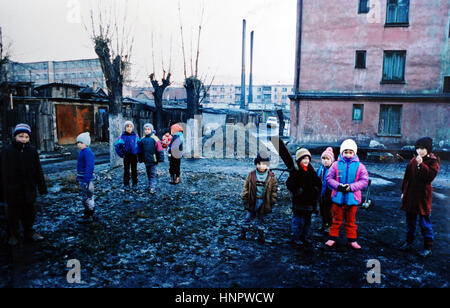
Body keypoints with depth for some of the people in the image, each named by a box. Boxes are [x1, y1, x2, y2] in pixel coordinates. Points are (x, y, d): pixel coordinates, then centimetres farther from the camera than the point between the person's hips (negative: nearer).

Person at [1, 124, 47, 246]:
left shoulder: (32, 151, 1)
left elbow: (38, 171, 6)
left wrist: (42, 187, 6)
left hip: (29, 189, 3)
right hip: (13, 190, -2)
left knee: (29, 212, 14)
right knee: (13, 214, 9)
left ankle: (29, 232, 31)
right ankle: (13, 235, 26)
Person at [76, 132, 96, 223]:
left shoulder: (88, 152, -19)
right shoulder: (82, 152, 14)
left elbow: (89, 167, -24)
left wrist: (86, 180, -26)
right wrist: (78, 177, 23)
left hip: (86, 179, -10)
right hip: (82, 179, 10)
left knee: (87, 197, -3)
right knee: (84, 197, 18)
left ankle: (89, 217, 5)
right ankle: (87, 214, 30)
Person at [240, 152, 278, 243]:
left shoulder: (271, 177, -3)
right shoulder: (251, 175, -3)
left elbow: (274, 190, 2)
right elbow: (245, 188, 2)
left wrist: (272, 201, -2)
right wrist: (245, 198, -1)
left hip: (264, 202, 0)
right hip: (252, 201, 0)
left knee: (260, 219, 13)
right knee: (248, 217, 10)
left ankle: (261, 236, 27)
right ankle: (243, 233, 25)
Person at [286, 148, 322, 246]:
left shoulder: (312, 171, 10)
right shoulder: (295, 171, -8)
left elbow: (318, 183, 19)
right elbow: (289, 184, -13)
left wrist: (316, 189, 3)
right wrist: (297, 191, -19)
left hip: (310, 201, 6)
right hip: (299, 201, -6)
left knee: (307, 220, 15)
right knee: (298, 221, -3)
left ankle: (305, 236, 27)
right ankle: (295, 237, 10)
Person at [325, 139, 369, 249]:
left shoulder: (359, 166, -1)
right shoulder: (336, 164, -2)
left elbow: (364, 181, -3)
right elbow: (329, 178, 1)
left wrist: (351, 187, -17)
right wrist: (338, 186, -16)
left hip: (352, 198, 0)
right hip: (338, 197, 0)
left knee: (351, 220, 14)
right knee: (337, 219, 11)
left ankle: (352, 239, 27)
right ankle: (332, 238, 22)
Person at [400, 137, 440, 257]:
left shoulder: (433, 161, -6)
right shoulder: (413, 161, 8)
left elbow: (431, 175, -21)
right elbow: (406, 177, 13)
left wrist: (421, 164, -25)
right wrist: (403, 191, 12)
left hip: (423, 195, -5)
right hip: (410, 195, 6)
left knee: (425, 222, -1)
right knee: (410, 220, 16)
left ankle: (428, 247, 11)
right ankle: (409, 242, 29)